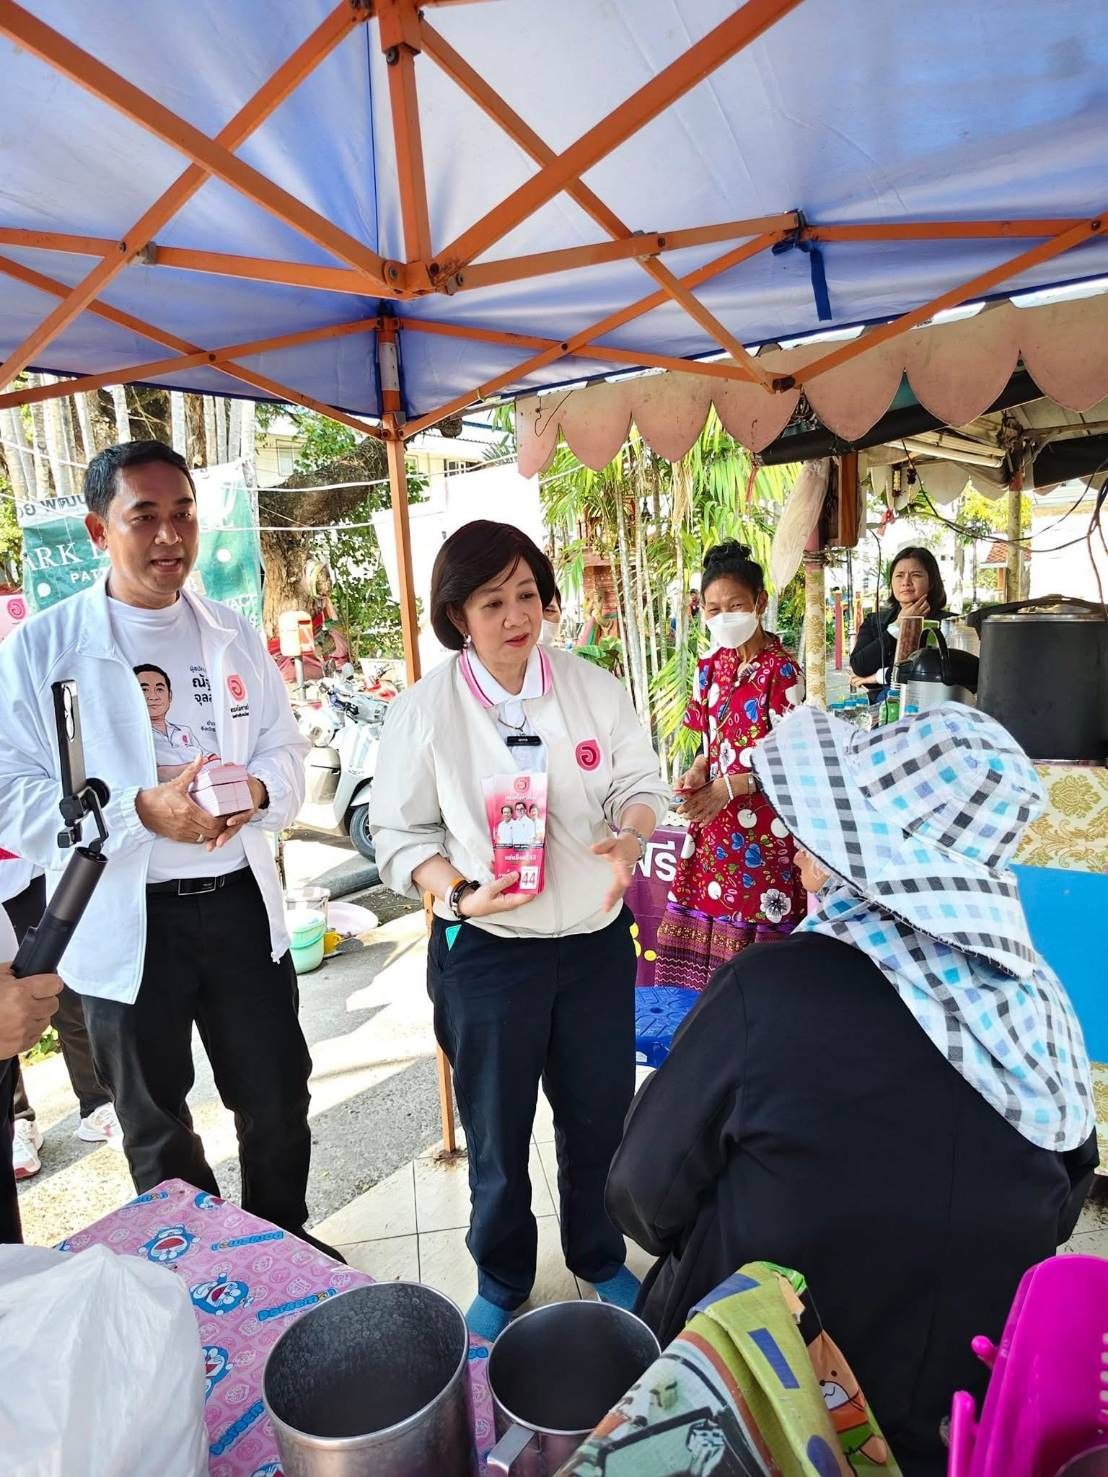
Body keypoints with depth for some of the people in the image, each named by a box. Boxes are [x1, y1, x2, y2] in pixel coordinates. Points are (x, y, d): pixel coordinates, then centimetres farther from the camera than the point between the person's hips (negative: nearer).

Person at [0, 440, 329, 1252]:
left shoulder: (235, 635, 4)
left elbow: (286, 750, 6)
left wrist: (259, 792, -17)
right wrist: (141, 812, -24)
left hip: (240, 903, 3)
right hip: (126, 920, -2)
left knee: (279, 1100, 16)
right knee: (156, 1124, 19)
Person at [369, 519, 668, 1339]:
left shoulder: (593, 685, -4)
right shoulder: (424, 710, -10)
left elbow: (641, 783, 2)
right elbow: (400, 831, -5)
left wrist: (630, 837, -20)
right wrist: (458, 892, -21)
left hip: (596, 940, 2)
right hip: (485, 949, -2)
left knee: (600, 1114, 20)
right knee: (497, 1128, 17)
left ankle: (601, 1258, 49)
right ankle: (502, 1280, 45)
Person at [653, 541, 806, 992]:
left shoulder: (782, 672, -12)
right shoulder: (711, 667, 7)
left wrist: (727, 788, -18)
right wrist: (698, 771, -7)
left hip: (761, 823, -6)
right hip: (714, 817, 6)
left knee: (754, 920, 1)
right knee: (706, 914, 11)